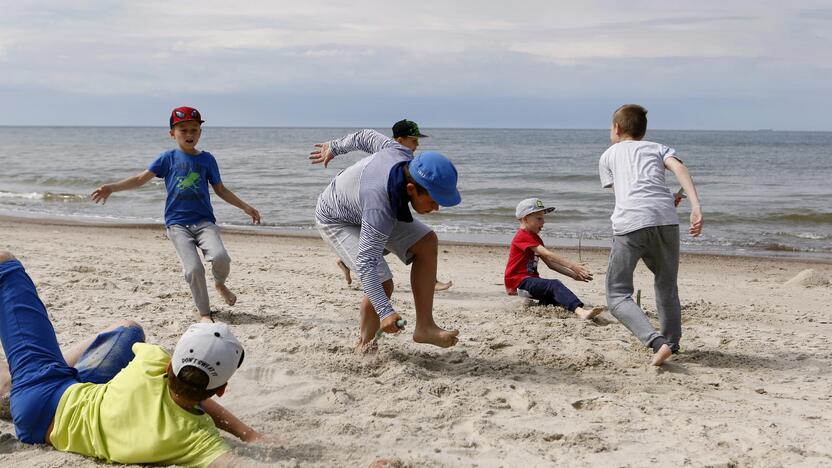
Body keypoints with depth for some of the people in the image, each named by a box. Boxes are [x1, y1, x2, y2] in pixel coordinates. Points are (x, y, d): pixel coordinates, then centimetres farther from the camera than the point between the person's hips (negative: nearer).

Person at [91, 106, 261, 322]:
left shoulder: (207, 159, 10)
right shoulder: (168, 158, 6)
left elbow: (220, 189, 17)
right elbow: (141, 178, 5)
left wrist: (246, 207, 14)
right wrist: (112, 188, -5)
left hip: (204, 221, 1)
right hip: (177, 223, -1)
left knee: (220, 257, -25)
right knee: (193, 269, -16)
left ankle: (220, 284, 11)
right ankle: (204, 313, 3)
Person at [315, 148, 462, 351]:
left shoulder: (404, 154, -23)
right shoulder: (381, 209, -44)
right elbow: (366, 264, -44)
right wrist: (385, 312, -51)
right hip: (336, 220, -8)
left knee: (427, 243, -10)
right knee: (382, 284, -23)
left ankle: (424, 327, -9)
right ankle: (365, 344, 4)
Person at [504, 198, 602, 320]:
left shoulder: (535, 238, 22)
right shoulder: (523, 236, -11)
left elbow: (550, 263, 14)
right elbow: (547, 255, -23)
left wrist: (574, 275, 1)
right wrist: (572, 266, -28)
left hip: (530, 280, 12)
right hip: (518, 282, -12)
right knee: (554, 285, -32)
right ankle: (580, 311, -53)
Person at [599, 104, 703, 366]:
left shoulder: (608, 156, 28)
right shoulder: (657, 148, 28)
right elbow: (679, 168, 6)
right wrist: (696, 207, -5)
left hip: (629, 223, -2)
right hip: (665, 219, 2)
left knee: (618, 296, 3)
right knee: (667, 286, 24)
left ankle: (657, 342, -16)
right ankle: (672, 343, 33)